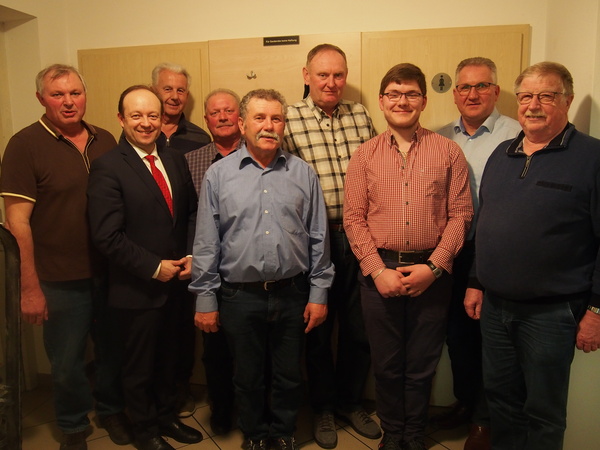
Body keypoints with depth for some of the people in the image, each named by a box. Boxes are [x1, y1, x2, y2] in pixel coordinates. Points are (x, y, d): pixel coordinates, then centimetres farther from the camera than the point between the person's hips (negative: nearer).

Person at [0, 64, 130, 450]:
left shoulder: (105, 141, 4)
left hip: (110, 272, 4)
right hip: (62, 281, -3)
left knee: (114, 350, 18)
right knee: (67, 363, 13)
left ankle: (111, 409, 44)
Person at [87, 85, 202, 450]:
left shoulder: (176, 159, 5)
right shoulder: (107, 168, -14)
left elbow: (192, 212, 9)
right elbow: (108, 236, -18)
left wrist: (191, 256, -5)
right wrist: (154, 268, -16)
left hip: (176, 282, 5)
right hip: (137, 288, -5)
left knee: (169, 357, 21)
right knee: (140, 365, 15)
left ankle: (167, 415, 44)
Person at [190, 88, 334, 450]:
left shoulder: (304, 173, 1)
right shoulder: (218, 174, -1)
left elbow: (319, 238, 3)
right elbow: (206, 243, 0)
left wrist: (319, 292, 2)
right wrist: (205, 299, -1)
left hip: (292, 294, 1)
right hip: (239, 295, 0)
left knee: (289, 375, 16)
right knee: (248, 375, 17)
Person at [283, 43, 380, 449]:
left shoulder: (360, 115, 7)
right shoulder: (289, 120, -6)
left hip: (359, 236, 4)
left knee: (359, 328, 13)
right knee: (318, 328, 13)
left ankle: (350, 401, 37)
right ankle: (323, 407, 34)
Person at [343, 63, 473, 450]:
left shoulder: (448, 151, 2)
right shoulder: (365, 155, 5)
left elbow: (461, 214, -2)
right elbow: (354, 217, 0)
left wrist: (434, 266, -11)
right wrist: (378, 270, -10)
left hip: (432, 271, 0)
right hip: (379, 270, 1)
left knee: (422, 364, 12)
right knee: (386, 363, 14)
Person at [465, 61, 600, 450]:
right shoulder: (502, 154, 10)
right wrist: (476, 283, 12)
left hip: (551, 312, -5)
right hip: (494, 305, 5)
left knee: (543, 413, 12)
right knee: (501, 398, 19)